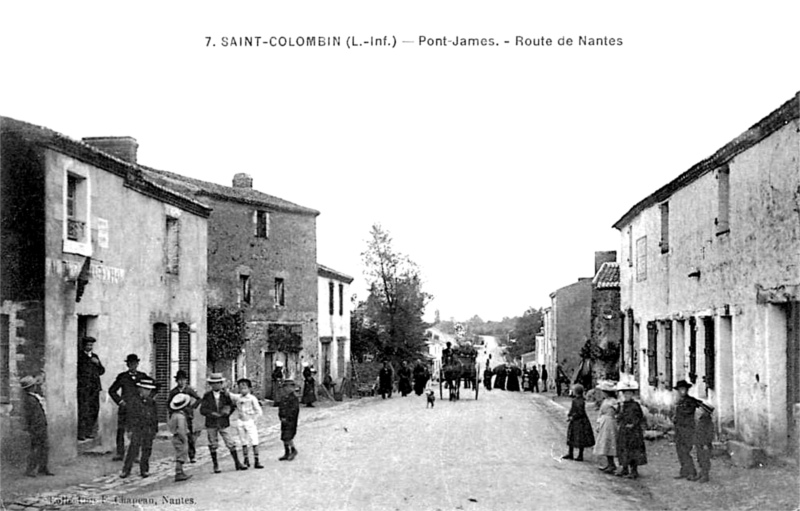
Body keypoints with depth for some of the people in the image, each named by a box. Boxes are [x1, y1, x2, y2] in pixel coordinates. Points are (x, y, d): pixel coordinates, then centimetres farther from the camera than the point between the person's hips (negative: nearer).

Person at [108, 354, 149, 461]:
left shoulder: (142, 376, 8)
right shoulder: (122, 377, 5)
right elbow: (112, 390, 9)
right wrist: (120, 401, 0)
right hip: (125, 407, 0)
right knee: (121, 430, -2)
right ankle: (120, 453, 6)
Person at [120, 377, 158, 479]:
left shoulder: (152, 403, 10)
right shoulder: (133, 402, -1)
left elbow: (155, 417, 15)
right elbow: (130, 417, -2)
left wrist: (155, 430, 12)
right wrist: (130, 430, -6)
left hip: (149, 430, 3)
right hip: (137, 429, -3)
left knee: (146, 451, 5)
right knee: (133, 450, -7)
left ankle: (144, 470, 14)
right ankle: (126, 469, 0)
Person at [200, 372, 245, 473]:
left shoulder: (225, 395, 3)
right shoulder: (207, 396, 0)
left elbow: (231, 407, 9)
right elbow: (202, 410, -5)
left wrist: (226, 413, -11)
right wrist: (213, 413, -19)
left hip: (223, 424, 0)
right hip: (211, 424, 0)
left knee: (230, 444, -1)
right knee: (213, 445, 4)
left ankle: (237, 463, 8)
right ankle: (216, 466, 14)